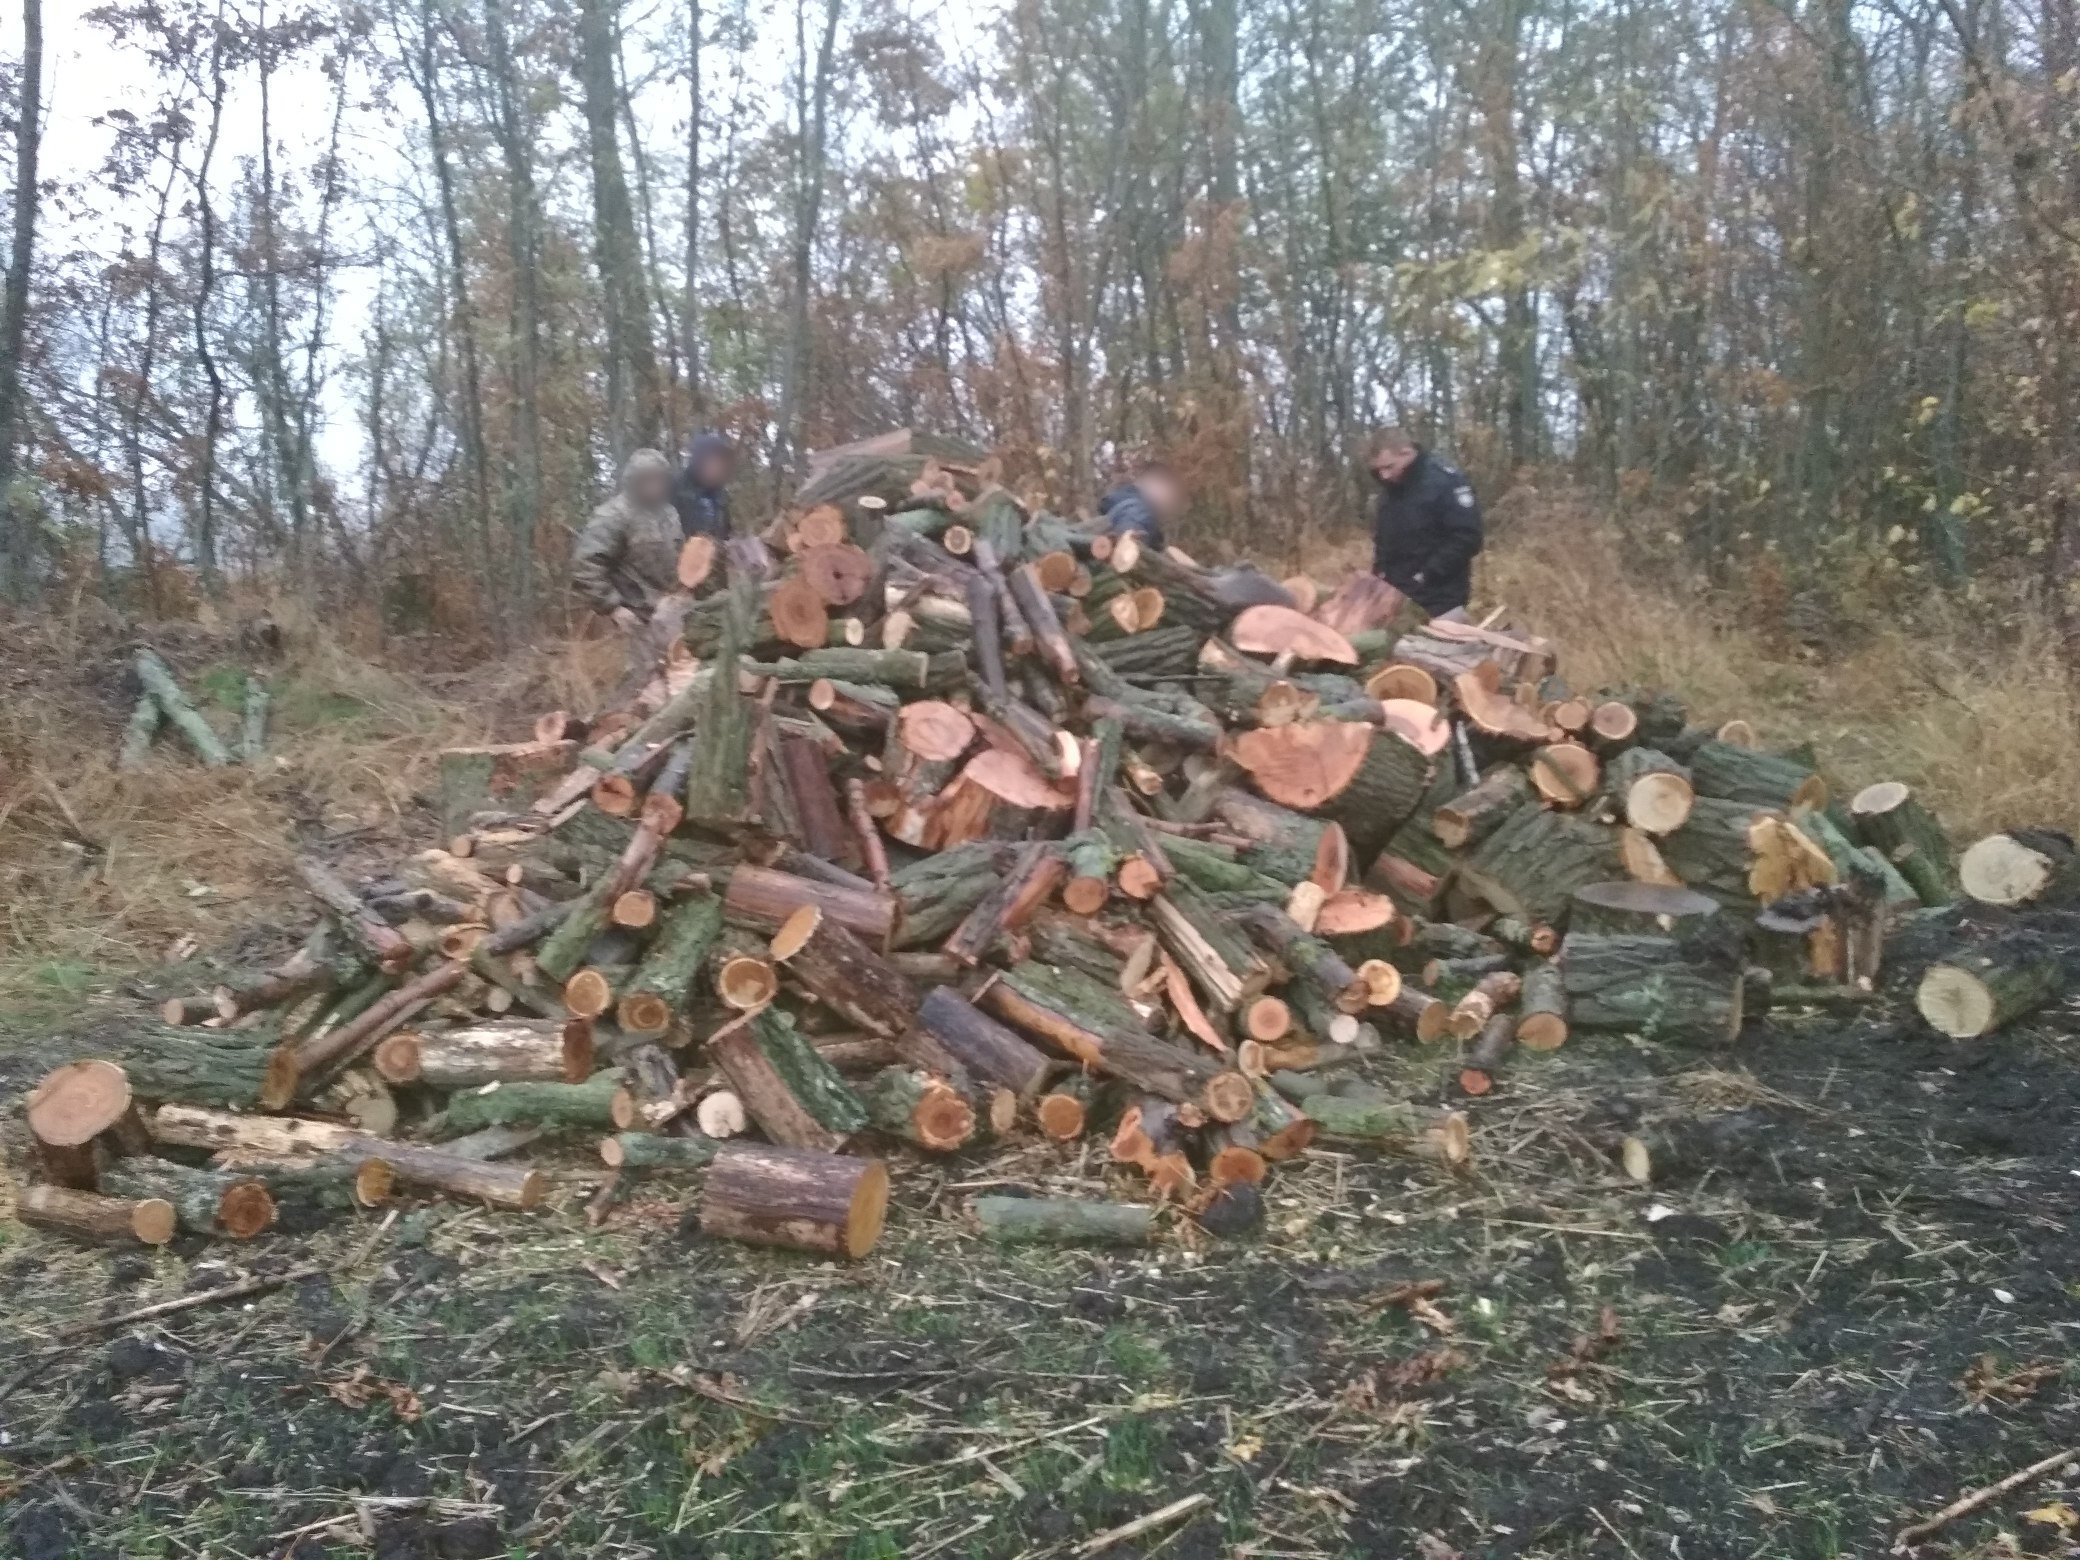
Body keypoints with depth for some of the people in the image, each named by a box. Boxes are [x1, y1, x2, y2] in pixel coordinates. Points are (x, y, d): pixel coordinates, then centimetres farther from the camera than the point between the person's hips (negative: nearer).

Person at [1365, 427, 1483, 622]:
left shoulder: (1445, 480, -12)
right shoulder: (1389, 488, 10)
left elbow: (1467, 538, -18)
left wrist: (1426, 576, -21)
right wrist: (1381, 572, 3)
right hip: (1397, 599, 7)